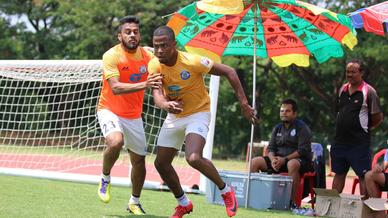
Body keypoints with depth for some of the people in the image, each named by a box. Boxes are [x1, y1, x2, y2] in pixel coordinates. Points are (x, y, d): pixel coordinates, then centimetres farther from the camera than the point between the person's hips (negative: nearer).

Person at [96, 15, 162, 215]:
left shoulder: (147, 56, -4)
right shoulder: (111, 56, -18)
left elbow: (157, 83, 5)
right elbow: (115, 88, -30)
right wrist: (144, 85, -43)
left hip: (133, 116, 5)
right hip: (109, 110, -5)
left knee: (139, 161, 9)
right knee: (116, 141, -34)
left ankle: (134, 203, 32)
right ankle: (105, 179, -6)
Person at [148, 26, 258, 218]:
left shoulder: (192, 62, -24)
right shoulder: (154, 66, -12)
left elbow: (229, 72, -16)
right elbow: (157, 95, -26)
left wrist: (244, 103, -18)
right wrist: (166, 105, -51)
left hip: (198, 114, -6)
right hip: (174, 116, 6)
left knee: (193, 158, -28)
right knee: (161, 163, 8)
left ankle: (226, 191, -5)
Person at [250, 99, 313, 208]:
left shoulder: (302, 128, -4)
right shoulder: (277, 128, 16)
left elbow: (303, 150, -15)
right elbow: (271, 148, 12)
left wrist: (285, 159, -23)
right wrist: (273, 159, -12)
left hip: (300, 160, -7)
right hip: (278, 159, 7)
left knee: (292, 164, -42)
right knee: (255, 162, -10)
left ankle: (292, 201, -42)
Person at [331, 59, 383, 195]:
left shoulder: (368, 92, -8)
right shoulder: (342, 90, 10)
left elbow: (378, 119, -6)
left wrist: (365, 128, 3)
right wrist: (342, 129, 15)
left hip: (359, 143, -7)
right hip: (340, 141, 7)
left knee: (364, 176, -2)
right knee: (339, 174, 15)